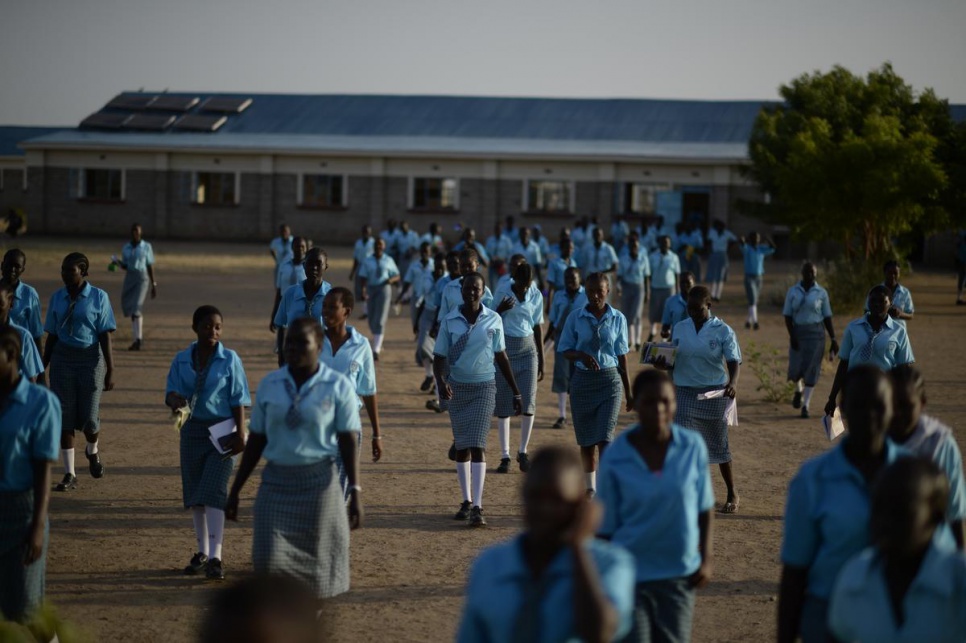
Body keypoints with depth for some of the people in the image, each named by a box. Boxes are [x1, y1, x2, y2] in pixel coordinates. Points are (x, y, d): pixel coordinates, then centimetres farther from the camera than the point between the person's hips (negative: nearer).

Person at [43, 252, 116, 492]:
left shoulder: (98, 297, -4)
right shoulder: (57, 298, 5)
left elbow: (105, 336, -4)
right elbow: (51, 336, 10)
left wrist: (110, 371, -7)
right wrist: (42, 369, 10)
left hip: (90, 358, -3)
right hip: (62, 358, 3)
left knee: (89, 418, -3)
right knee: (64, 417, 1)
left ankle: (92, 451, 31)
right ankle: (69, 474, 8)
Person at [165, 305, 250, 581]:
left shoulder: (229, 359, -3)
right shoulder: (182, 360, 4)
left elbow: (238, 400, -3)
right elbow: (171, 391, 0)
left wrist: (240, 434, -10)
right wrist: (175, 400, -24)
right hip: (192, 431, 4)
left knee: (214, 493, -12)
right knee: (194, 494, 10)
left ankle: (215, 558, -15)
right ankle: (202, 552, 23)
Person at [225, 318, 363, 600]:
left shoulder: (338, 386, -4)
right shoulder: (269, 385, 5)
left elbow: (349, 442, -6)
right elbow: (255, 441, 10)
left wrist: (355, 492, -13)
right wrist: (235, 490, 9)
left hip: (319, 481, -2)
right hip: (276, 481, 2)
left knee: (316, 564, 4)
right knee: (267, 561, -10)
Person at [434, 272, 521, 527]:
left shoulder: (493, 320, -2)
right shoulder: (449, 321, -3)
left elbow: (501, 356, 7)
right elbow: (439, 356, -2)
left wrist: (516, 392, 9)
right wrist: (440, 381, -23)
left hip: (484, 387, -2)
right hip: (457, 387, 2)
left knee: (477, 445, -11)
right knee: (461, 446, 9)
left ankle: (477, 507, -16)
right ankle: (466, 502, 20)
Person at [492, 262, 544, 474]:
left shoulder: (536, 295, 1)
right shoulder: (502, 293, -7)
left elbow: (537, 327, 8)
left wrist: (541, 361, 11)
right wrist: (501, 310, -25)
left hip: (528, 349, 2)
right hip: (505, 349, -2)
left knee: (529, 402, -6)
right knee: (503, 403, -1)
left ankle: (523, 452, 8)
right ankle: (505, 456, 5)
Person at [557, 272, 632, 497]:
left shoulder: (618, 319, 0)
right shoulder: (576, 318, -2)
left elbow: (622, 356, 6)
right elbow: (563, 350, 2)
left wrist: (628, 392, 10)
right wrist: (581, 355, -20)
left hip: (610, 381, -1)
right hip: (582, 381, 1)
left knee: (605, 438, -12)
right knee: (586, 440, 10)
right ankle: (591, 488, 26)